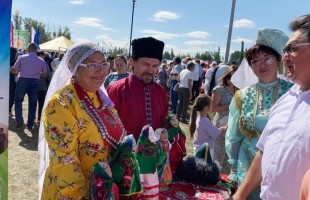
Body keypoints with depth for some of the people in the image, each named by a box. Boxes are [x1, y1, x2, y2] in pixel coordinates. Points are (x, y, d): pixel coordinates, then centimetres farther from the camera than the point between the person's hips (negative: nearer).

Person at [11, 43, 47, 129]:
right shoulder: (41, 60, 4)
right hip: (35, 82, 2)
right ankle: (30, 124, 15)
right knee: (32, 103, 11)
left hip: (22, 81, -2)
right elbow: (44, 74, 8)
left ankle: (19, 120, 5)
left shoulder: (22, 57, -2)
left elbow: (13, 70, 0)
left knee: (18, 101, 15)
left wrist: (18, 72, 21)